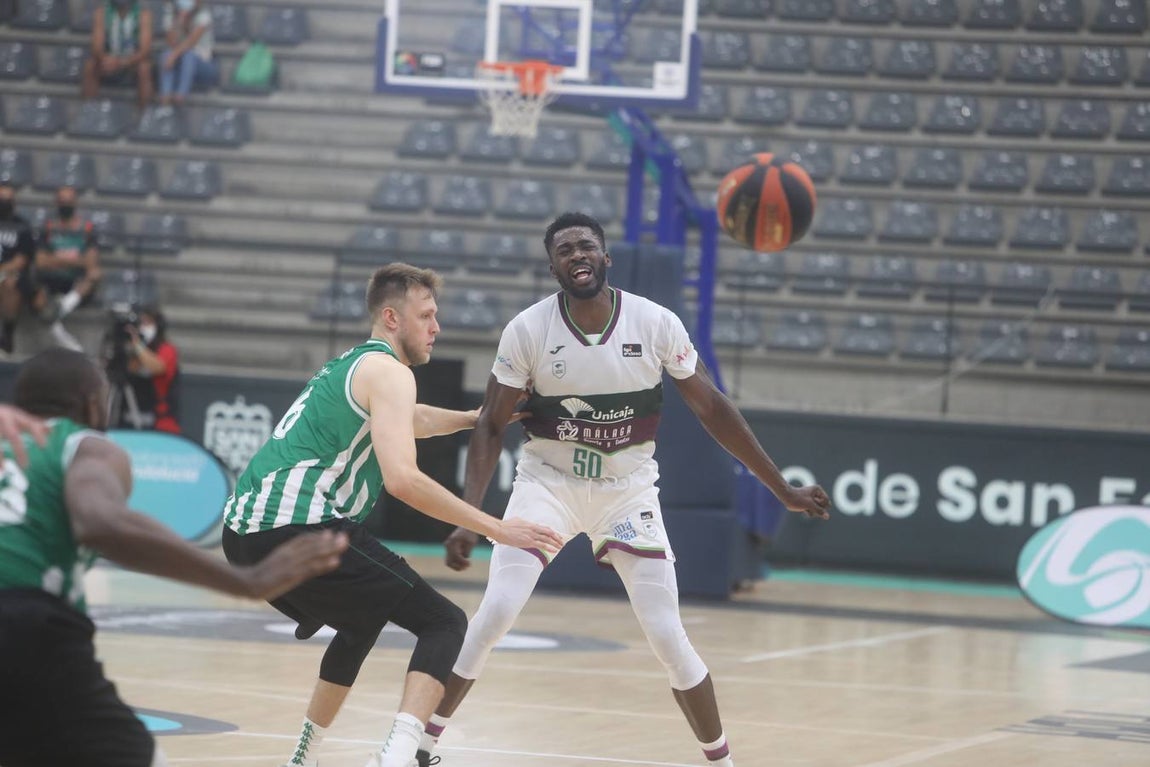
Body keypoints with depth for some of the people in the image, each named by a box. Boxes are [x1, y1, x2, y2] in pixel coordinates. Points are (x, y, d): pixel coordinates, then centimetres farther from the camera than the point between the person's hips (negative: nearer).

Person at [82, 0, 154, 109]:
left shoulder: (143, 13, -19)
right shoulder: (101, 12, -14)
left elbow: (145, 50, -25)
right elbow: (97, 48, -17)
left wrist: (121, 62, -41)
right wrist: (104, 58, -41)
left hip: (134, 60, -2)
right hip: (109, 58, 2)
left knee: (144, 67, -34)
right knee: (90, 65, -28)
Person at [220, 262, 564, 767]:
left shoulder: (349, 366, 26)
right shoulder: (389, 371, -3)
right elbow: (402, 479, -16)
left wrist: (478, 418, 56)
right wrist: (496, 529, -13)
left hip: (244, 534, 9)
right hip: (300, 527, -9)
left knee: (362, 622, 33)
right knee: (444, 624, -6)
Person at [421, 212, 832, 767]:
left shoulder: (656, 324, -13)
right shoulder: (528, 330, -15)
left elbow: (711, 410, -3)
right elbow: (491, 427, -8)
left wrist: (783, 490, -2)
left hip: (627, 489, 1)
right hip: (547, 482, -1)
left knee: (667, 637, -7)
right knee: (494, 615, -16)